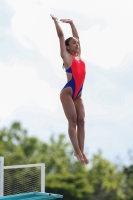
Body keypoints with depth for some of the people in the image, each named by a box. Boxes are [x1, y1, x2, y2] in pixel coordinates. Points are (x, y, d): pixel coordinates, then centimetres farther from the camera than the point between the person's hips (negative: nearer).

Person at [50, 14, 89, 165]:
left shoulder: (79, 56, 15)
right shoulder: (67, 56, -1)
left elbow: (76, 36, 24)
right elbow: (61, 36, 0)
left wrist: (71, 23, 29)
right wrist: (56, 21, 6)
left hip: (78, 95, 7)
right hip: (67, 93, -7)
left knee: (81, 121, -2)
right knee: (73, 121, -10)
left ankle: (82, 151, -4)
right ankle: (77, 152, -12)